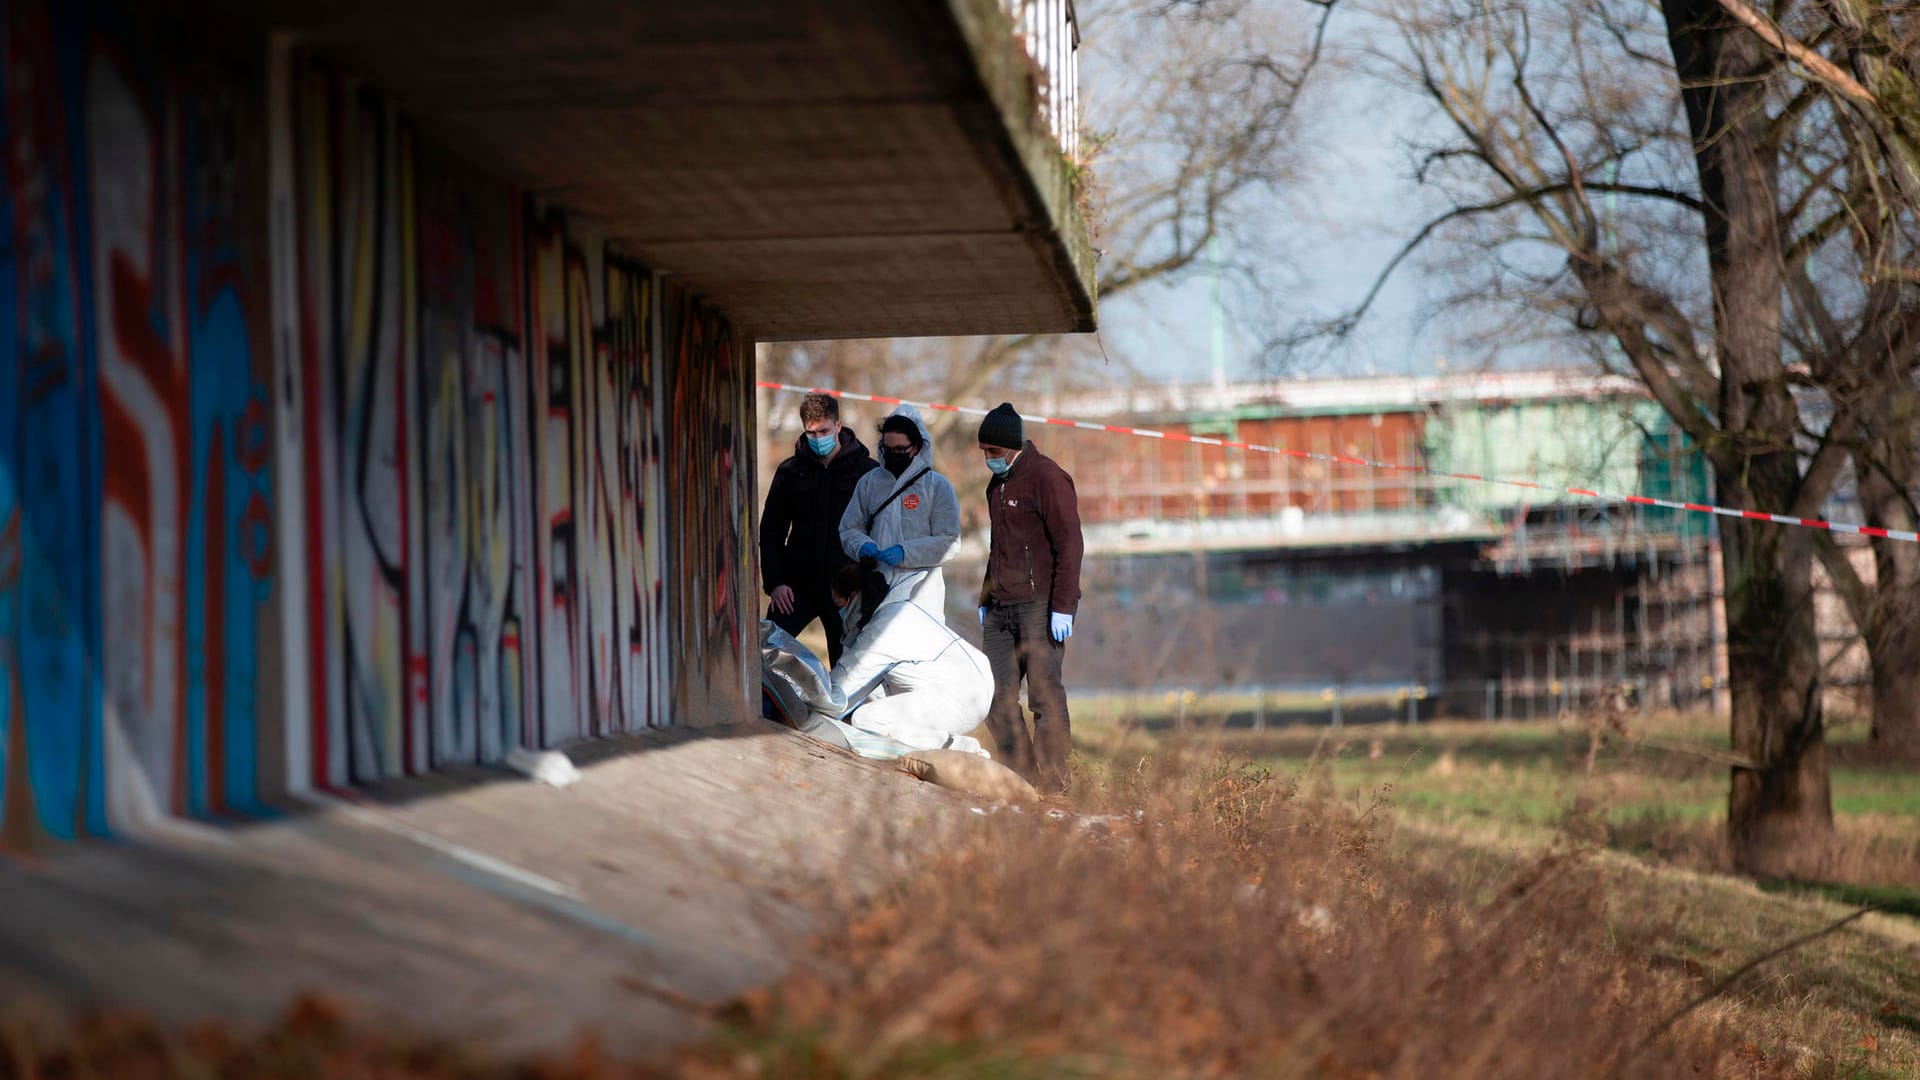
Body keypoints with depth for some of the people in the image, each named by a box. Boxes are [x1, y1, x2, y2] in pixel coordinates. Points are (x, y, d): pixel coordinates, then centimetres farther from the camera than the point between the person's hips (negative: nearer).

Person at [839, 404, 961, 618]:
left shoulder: (937, 486, 4)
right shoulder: (869, 482, 15)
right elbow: (848, 529, 17)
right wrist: (862, 546, -6)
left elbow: (949, 543, -1)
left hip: (919, 591, -3)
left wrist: (905, 552, -13)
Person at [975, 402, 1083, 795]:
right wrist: (985, 601, 20)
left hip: (1040, 606, -8)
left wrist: (1063, 607, -18)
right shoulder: (997, 485, 19)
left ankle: (1053, 788, -6)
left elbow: (1069, 543, -13)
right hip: (1002, 608, 8)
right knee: (997, 699, 2)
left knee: (1045, 696, -8)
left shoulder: (1045, 477, -8)